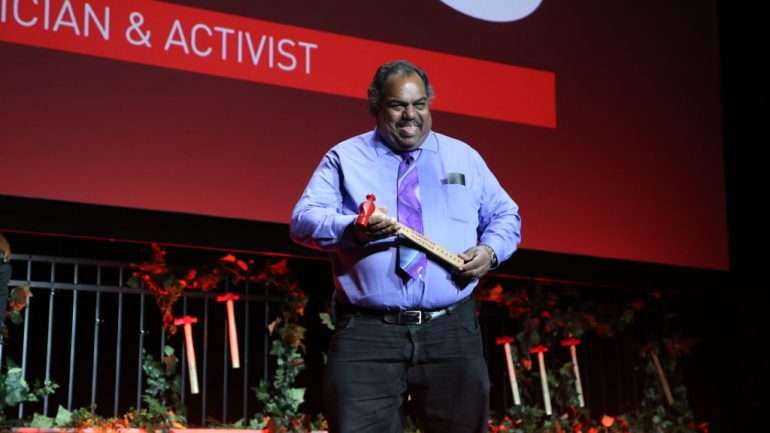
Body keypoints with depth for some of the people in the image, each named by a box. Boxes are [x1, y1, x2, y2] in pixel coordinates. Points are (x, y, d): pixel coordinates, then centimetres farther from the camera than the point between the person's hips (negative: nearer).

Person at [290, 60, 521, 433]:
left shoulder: (464, 157, 17)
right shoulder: (345, 158, 8)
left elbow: (505, 216, 20)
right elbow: (303, 220, -2)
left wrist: (490, 250, -2)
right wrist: (355, 229, -23)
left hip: (451, 332, 3)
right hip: (367, 333, -2)